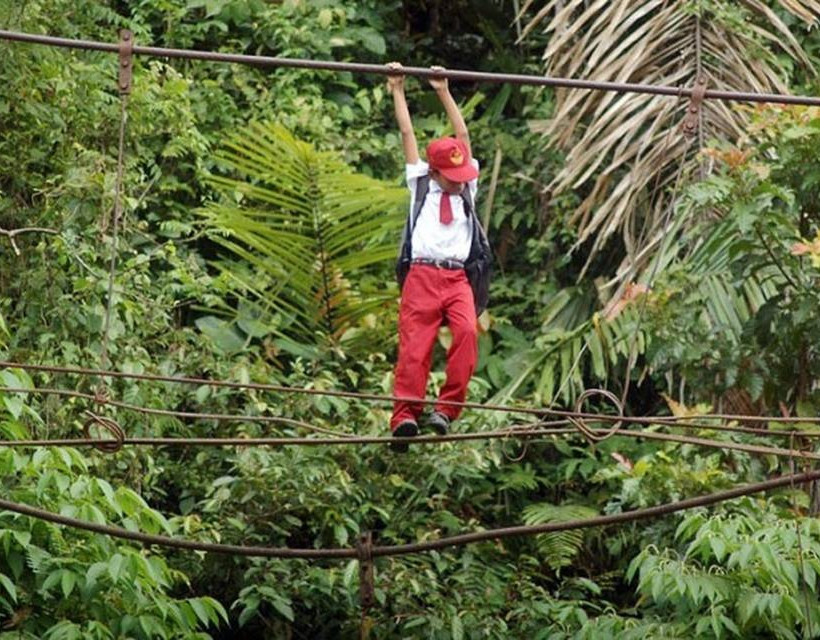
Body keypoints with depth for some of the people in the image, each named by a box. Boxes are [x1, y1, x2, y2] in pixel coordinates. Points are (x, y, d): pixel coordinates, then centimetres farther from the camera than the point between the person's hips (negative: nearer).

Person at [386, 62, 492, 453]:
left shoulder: (467, 188, 22)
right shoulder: (420, 185, 17)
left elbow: (462, 134, 23)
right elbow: (407, 133, 20)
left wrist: (444, 92, 25)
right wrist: (397, 91, 24)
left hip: (459, 277, 2)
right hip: (422, 275, -2)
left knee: (467, 332, -24)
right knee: (414, 345, -14)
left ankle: (446, 409, -25)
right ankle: (405, 418, -23)